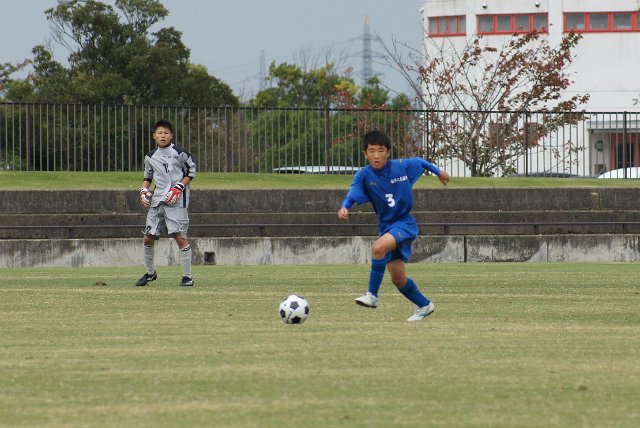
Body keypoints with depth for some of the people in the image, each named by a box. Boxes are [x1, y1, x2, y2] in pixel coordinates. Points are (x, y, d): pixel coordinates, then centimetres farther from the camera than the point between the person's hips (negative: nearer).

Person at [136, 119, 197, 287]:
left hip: (176, 200, -5)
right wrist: (144, 190, 7)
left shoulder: (180, 153, -4)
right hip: (157, 200, 5)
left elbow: (191, 171, 1)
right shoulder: (150, 157, 10)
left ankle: (187, 276, -5)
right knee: (148, 237, 3)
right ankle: (150, 273, 23)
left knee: (180, 236, -13)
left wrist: (179, 187, -10)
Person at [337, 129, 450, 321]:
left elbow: (419, 162, 11)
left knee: (378, 247, -32)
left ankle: (372, 295, -23)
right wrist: (344, 208, -50)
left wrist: (438, 171, 26)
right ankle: (425, 306, 32)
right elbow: (353, 194, -29)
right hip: (386, 226, 4)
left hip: (405, 224, -4)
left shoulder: (402, 166, -11)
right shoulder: (364, 175, -12)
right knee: (398, 278, 8)